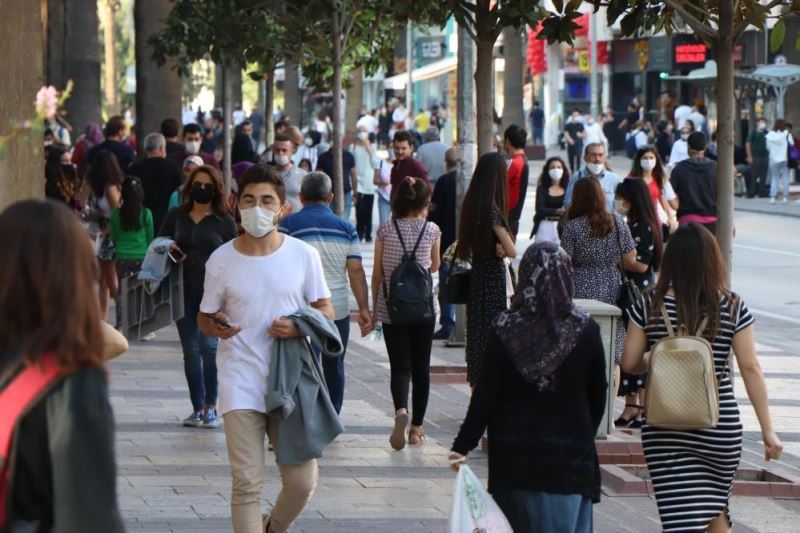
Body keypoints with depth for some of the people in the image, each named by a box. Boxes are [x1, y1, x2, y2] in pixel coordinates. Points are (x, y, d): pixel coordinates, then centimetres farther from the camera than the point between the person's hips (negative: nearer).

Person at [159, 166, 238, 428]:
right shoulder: (176, 217, 10)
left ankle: (211, 406, -6)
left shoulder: (225, 221, 4)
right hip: (183, 290, 3)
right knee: (190, 350, 5)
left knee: (208, 345, -15)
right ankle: (198, 408, 12)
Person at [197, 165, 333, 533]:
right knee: (247, 482, -6)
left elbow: (326, 309, 8)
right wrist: (216, 327, -16)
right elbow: (205, 317, 9)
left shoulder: (304, 255, 0)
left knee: (302, 481, 4)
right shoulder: (221, 260, 0)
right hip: (241, 383, -1)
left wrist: (299, 326, -14)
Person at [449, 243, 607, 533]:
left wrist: (462, 445, -1)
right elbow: (598, 396, 3)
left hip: (513, 458, 1)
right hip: (569, 457, -1)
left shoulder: (505, 329, -7)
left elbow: (486, 394, -7)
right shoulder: (585, 330, -5)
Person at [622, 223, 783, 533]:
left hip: (664, 432, -1)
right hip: (721, 428, 1)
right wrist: (768, 430, -2)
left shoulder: (650, 306, -5)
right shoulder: (733, 308, -6)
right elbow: (750, 369, -6)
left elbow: (629, 363, -2)